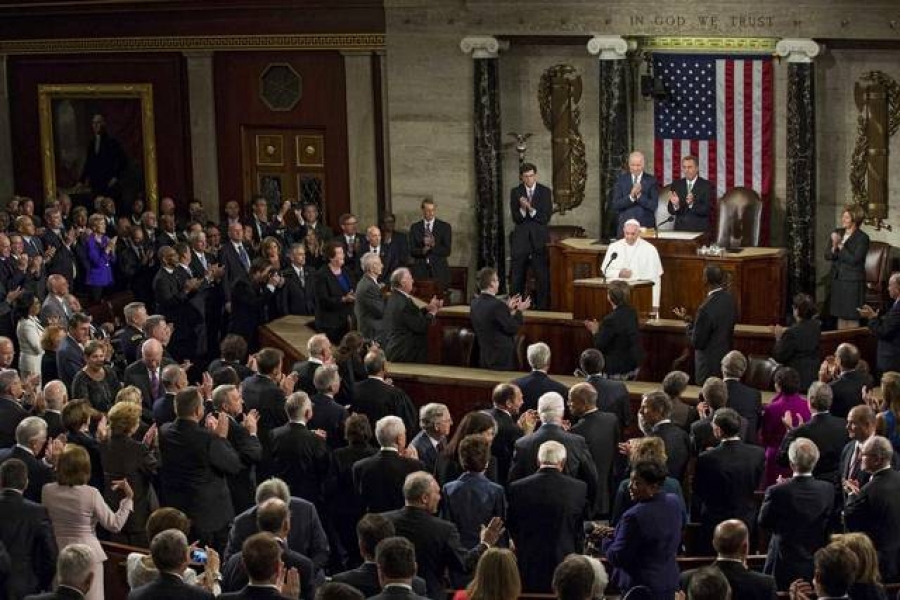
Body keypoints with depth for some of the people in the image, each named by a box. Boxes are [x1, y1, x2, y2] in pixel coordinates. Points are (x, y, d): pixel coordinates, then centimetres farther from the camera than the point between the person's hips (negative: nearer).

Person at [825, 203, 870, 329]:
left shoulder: (862, 238, -11)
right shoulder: (838, 233, 7)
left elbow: (854, 260, -19)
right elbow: (827, 256, 6)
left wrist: (840, 245, -17)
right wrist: (834, 247, -14)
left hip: (853, 281, -6)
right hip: (838, 279, 6)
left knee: (852, 317, -2)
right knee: (840, 315, 11)